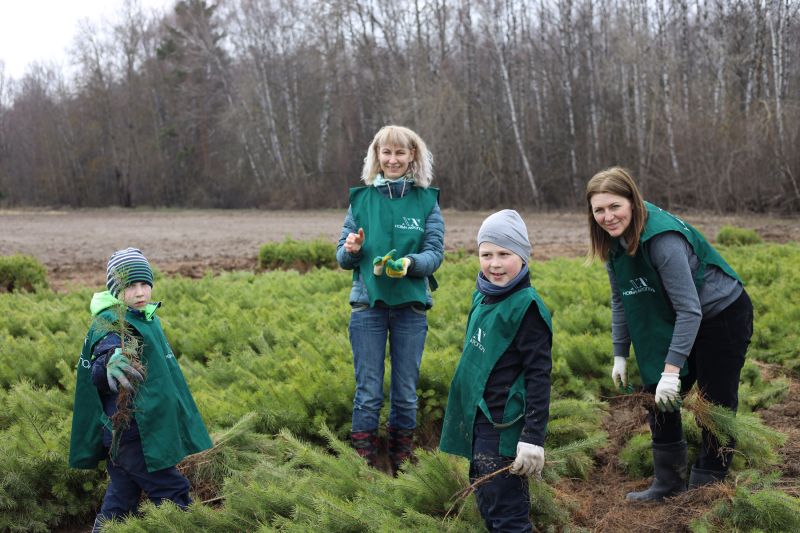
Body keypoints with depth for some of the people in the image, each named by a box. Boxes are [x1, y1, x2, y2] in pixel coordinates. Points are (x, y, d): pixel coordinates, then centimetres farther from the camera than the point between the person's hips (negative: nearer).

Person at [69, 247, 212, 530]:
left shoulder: (146, 317, 10)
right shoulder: (111, 323, -17)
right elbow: (97, 376, -35)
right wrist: (110, 361, -56)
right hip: (130, 431, -9)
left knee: (121, 500, 13)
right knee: (174, 494, -6)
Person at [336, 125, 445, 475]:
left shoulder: (427, 200, 2)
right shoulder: (362, 197, 4)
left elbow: (435, 253, -4)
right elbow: (343, 259, 6)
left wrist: (409, 263, -24)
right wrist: (351, 250, -17)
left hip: (411, 306, 0)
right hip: (368, 304, 0)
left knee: (406, 392, 9)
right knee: (368, 392, 3)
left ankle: (402, 468, 23)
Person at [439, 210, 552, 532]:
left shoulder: (525, 306, -16)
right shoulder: (482, 297, 7)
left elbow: (539, 376, -18)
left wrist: (533, 437, -21)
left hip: (504, 428, -8)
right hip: (477, 422, 9)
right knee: (486, 502, 19)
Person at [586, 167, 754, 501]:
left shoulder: (662, 238, -32)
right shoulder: (615, 241, -7)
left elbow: (689, 309, -32)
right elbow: (620, 301, 5)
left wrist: (671, 370, -33)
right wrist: (620, 354, 3)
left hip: (723, 316, -8)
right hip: (678, 322, 8)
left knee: (716, 404, 0)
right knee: (658, 399, 8)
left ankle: (705, 487, 16)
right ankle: (668, 483, 21)